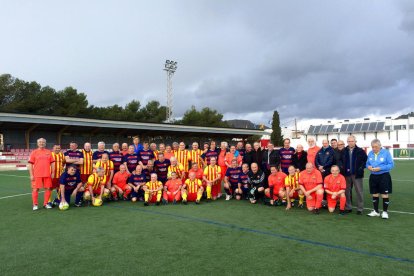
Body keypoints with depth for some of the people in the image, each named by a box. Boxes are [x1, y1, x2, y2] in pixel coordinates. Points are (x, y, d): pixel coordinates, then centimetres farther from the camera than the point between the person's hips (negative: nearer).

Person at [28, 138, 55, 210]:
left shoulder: (49, 152, 10)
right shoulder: (34, 152, 3)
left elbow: (52, 163, 11)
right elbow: (30, 164, 0)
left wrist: (52, 173, 5)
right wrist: (31, 175, -6)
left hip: (47, 174, 2)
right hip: (37, 175, -2)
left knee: (48, 188, 4)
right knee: (35, 189, 1)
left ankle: (46, 203, 17)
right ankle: (35, 204, 14)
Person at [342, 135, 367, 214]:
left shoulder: (360, 151, -3)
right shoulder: (344, 151, 7)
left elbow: (366, 160, -2)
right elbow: (341, 161, 17)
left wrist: (361, 168, -9)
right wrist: (343, 168, 6)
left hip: (357, 174, -3)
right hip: (347, 174, 4)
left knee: (359, 192, 1)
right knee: (347, 191, 9)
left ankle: (360, 209, 10)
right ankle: (348, 207, 20)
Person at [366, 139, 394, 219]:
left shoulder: (386, 152, -11)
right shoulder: (370, 153, 4)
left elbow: (391, 164, -12)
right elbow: (367, 163, 13)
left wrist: (380, 168, -21)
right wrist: (368, 166, -10)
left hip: (384, 176, -5)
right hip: (373, 176, 5)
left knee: (385, 195, 2)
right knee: (375, 194, 13)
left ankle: (385, 212, 17)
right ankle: (376, 211, 26)